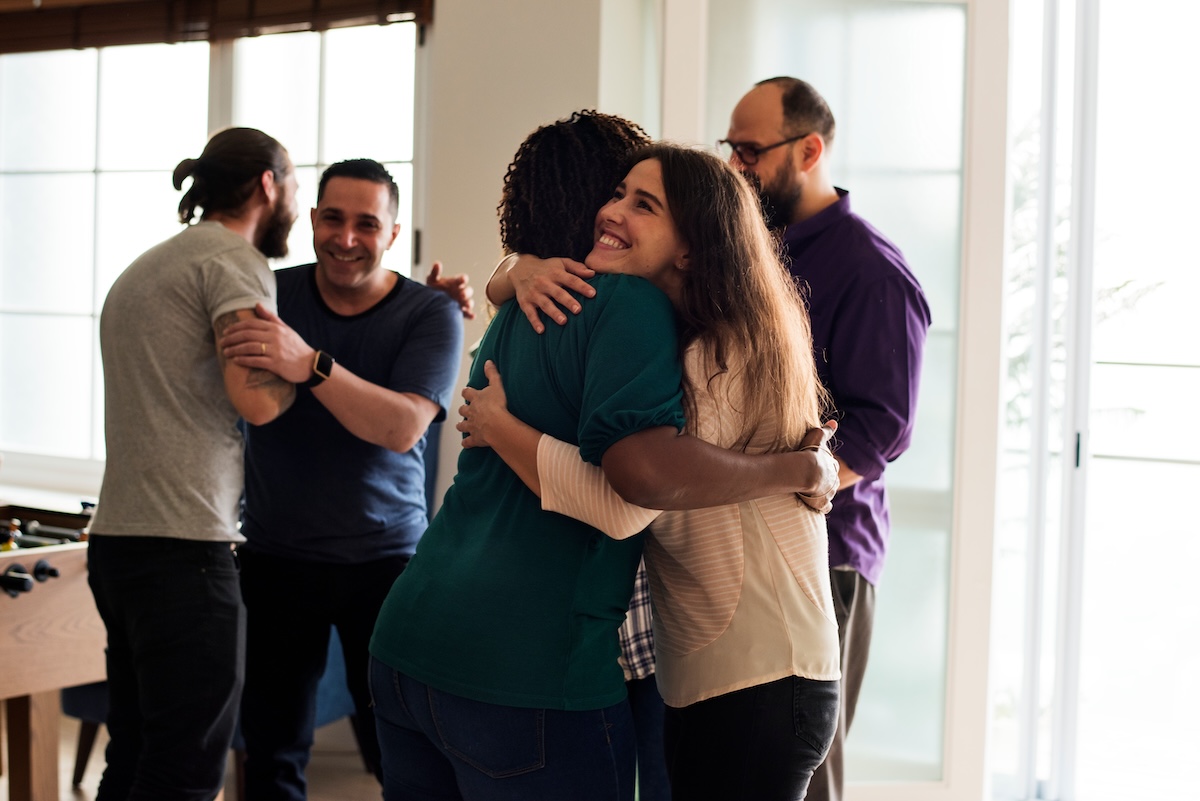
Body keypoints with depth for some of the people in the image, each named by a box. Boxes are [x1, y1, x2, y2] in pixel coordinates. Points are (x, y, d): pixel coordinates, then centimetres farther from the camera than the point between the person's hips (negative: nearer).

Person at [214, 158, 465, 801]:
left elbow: (402, 427, -22)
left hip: (385, 555, -2)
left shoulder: (431, 315, -7)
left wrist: (310, 364, -36)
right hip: (274, 555, 2)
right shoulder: (269, 296, 1)